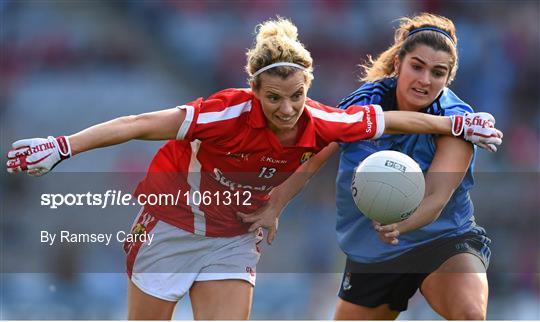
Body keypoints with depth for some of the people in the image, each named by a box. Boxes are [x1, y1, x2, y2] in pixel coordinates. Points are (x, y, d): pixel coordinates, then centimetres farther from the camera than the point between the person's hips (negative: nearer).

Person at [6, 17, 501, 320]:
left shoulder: (319, 124, -17)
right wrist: (63, 146, -36)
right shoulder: (231, 113, -31)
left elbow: (387, 120, -2)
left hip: (234, 240, 4)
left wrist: (456, 124, 6)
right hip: (171, 225, -3)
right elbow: (142, 125, -31)